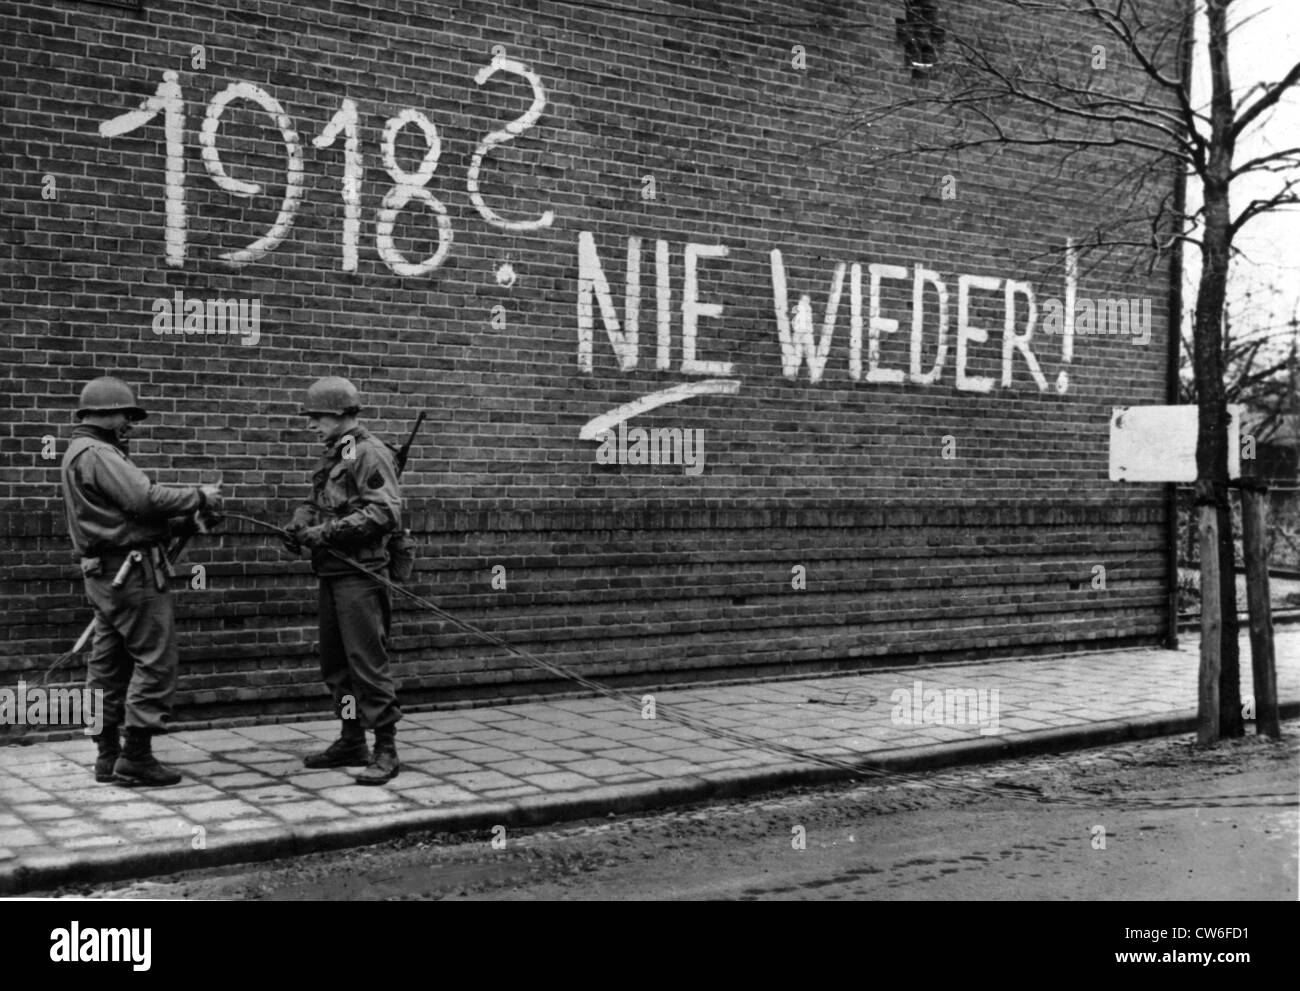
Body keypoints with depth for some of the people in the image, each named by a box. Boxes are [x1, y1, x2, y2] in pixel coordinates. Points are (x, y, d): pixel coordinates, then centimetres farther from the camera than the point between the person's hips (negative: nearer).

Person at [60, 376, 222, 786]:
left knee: (108, 665, 12)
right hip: (130, 569, -11)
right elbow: (145, 499, -23)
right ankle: (136, 756, -6)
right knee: (155, 660, -7)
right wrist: (199, 496, -10)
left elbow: (127, 511, 17)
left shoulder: (81, 454, 20)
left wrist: (187, 520, 9)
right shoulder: (97, 454, -14)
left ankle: (108, 754, 17)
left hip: (106, 574, 11)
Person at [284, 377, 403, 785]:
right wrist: (300, 523, 3)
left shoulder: (370, 454, -11)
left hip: (360, 573, -10)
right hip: (331, 573, 10)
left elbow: (385, 512, -20)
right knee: (335, 662, 15)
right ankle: (352, 742, 25)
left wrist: (328, 530, -20)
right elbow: (315, 502, 25)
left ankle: (385, 751, -2)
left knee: (367, 663, -8)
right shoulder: (332, 456, 18)